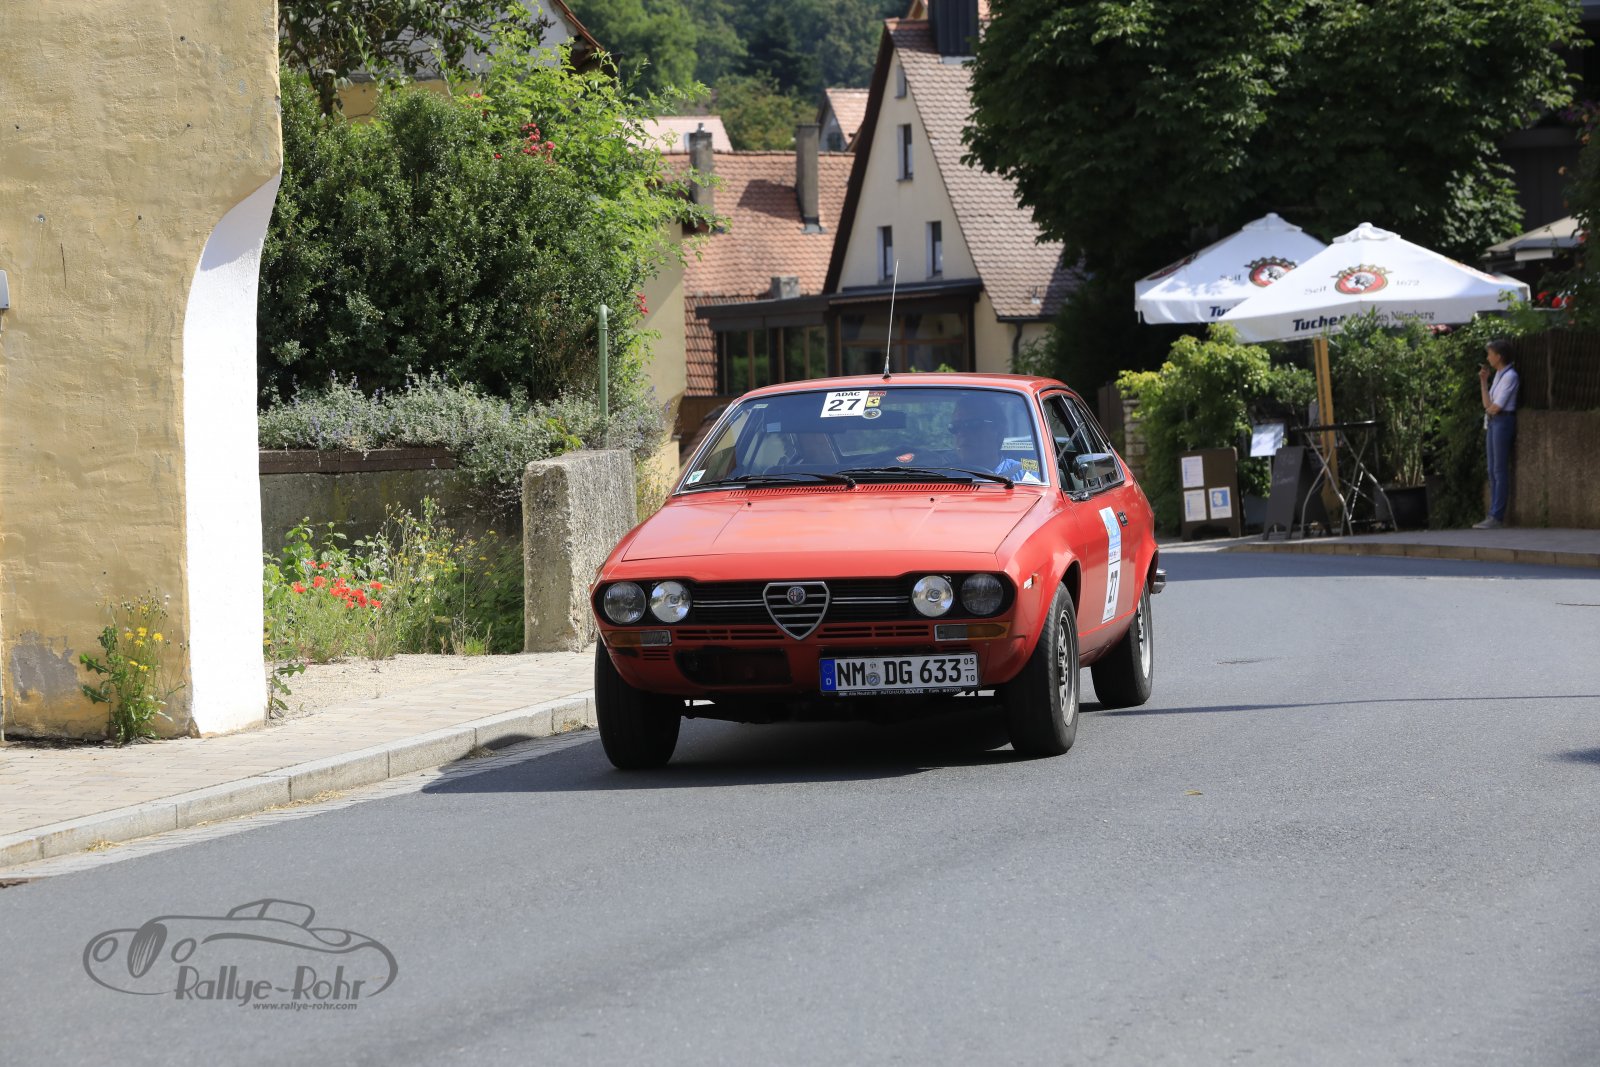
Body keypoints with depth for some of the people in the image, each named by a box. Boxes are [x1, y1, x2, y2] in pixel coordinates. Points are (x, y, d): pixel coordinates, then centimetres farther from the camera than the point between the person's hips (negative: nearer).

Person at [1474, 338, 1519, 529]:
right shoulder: (1498, 375, 16)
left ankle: (1497, 517, -12)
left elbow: (1496, 407, -15)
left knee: (1500, 470, -10)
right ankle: (1494, 516, 6)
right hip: (1493, 422, 9)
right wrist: (1483, 381, 11)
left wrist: (1489, 409, 7)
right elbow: (1488, 405, 12)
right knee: (1493, 470, 6)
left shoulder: (1510, 376, -11)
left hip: (1503, 421, -9)